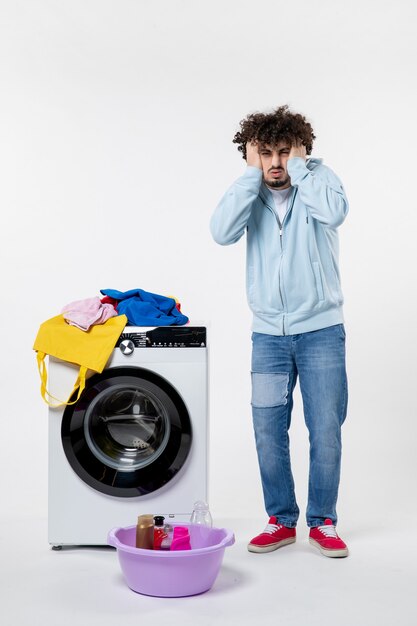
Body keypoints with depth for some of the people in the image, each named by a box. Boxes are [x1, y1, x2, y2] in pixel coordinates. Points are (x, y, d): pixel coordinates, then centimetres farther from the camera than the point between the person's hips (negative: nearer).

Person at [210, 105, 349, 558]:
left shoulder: (319, 178, -3)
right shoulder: (251, 192, 3)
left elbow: (334, 212, -26)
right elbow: (222, 232, -17)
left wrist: (298, 165, -16)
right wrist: (252, 173, -13)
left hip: (321, 329, -2)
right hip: (268, 333, 2)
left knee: (325, 431, 2)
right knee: (268, 432, 5)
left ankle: (322, 522, 19)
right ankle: (281, 520, 22)